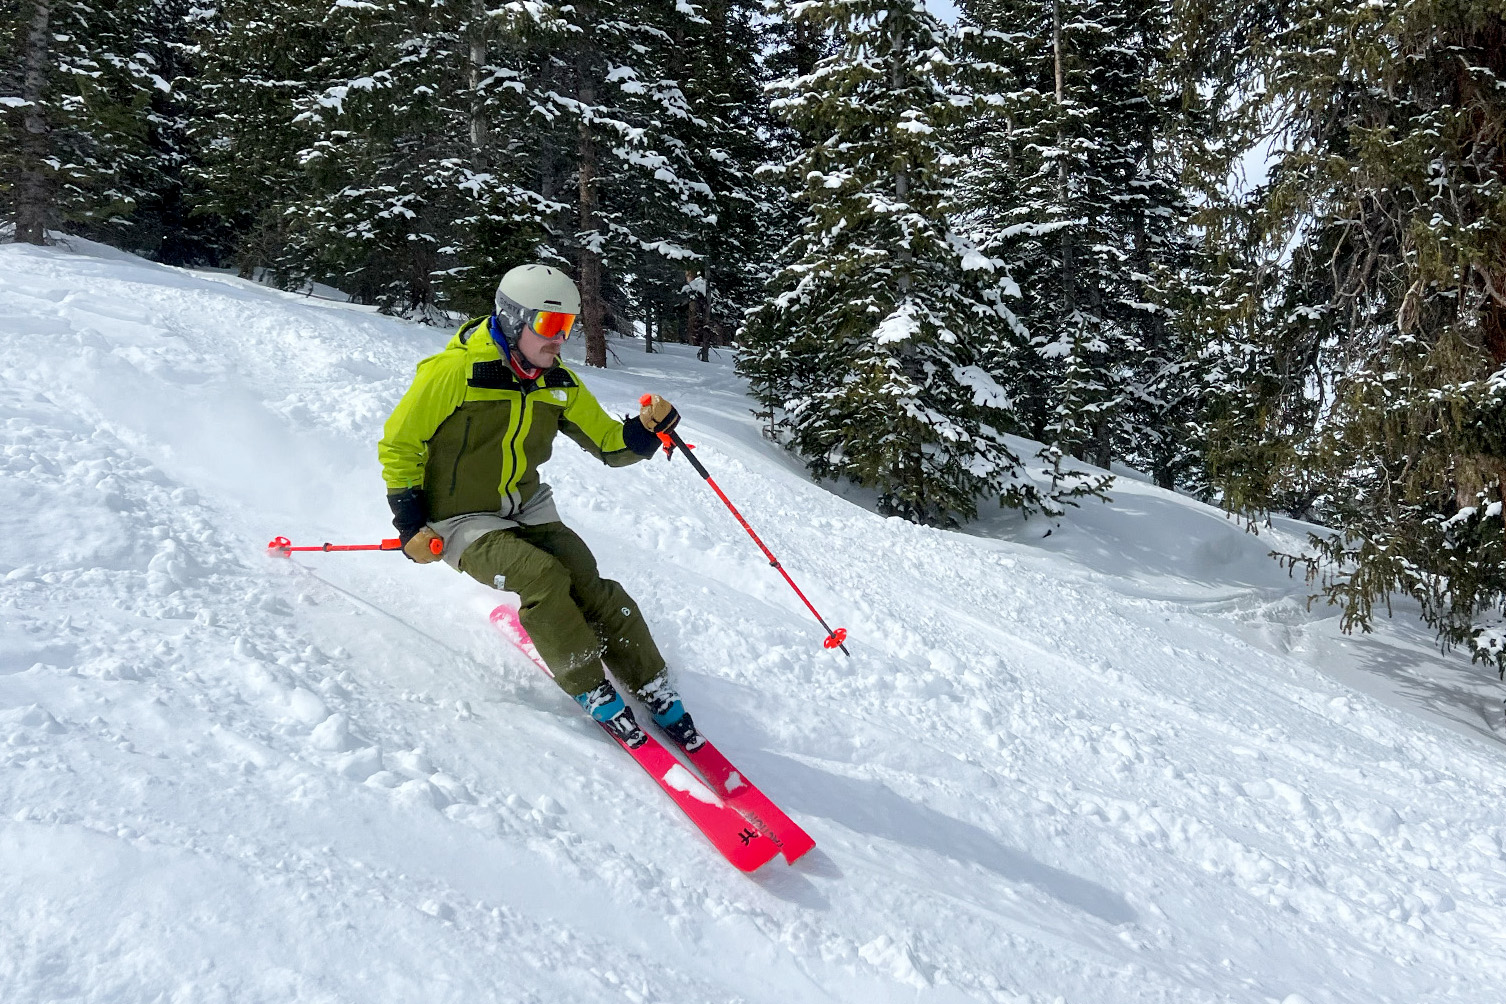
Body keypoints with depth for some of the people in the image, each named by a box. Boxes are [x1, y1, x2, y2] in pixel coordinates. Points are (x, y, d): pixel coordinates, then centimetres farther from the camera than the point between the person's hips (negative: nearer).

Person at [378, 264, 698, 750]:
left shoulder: (559, 383, 0)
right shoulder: (454, 370, -18)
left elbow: (610, 444, 4)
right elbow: (399, 445, -10)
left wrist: (647, 428, -18)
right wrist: (411, 525, -14)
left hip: (528, 512, 5)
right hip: (463, 522, -5)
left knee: (590, 589, -16)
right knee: (543, 577, -29)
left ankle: (657, 695, -4)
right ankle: (593, 693, -13)